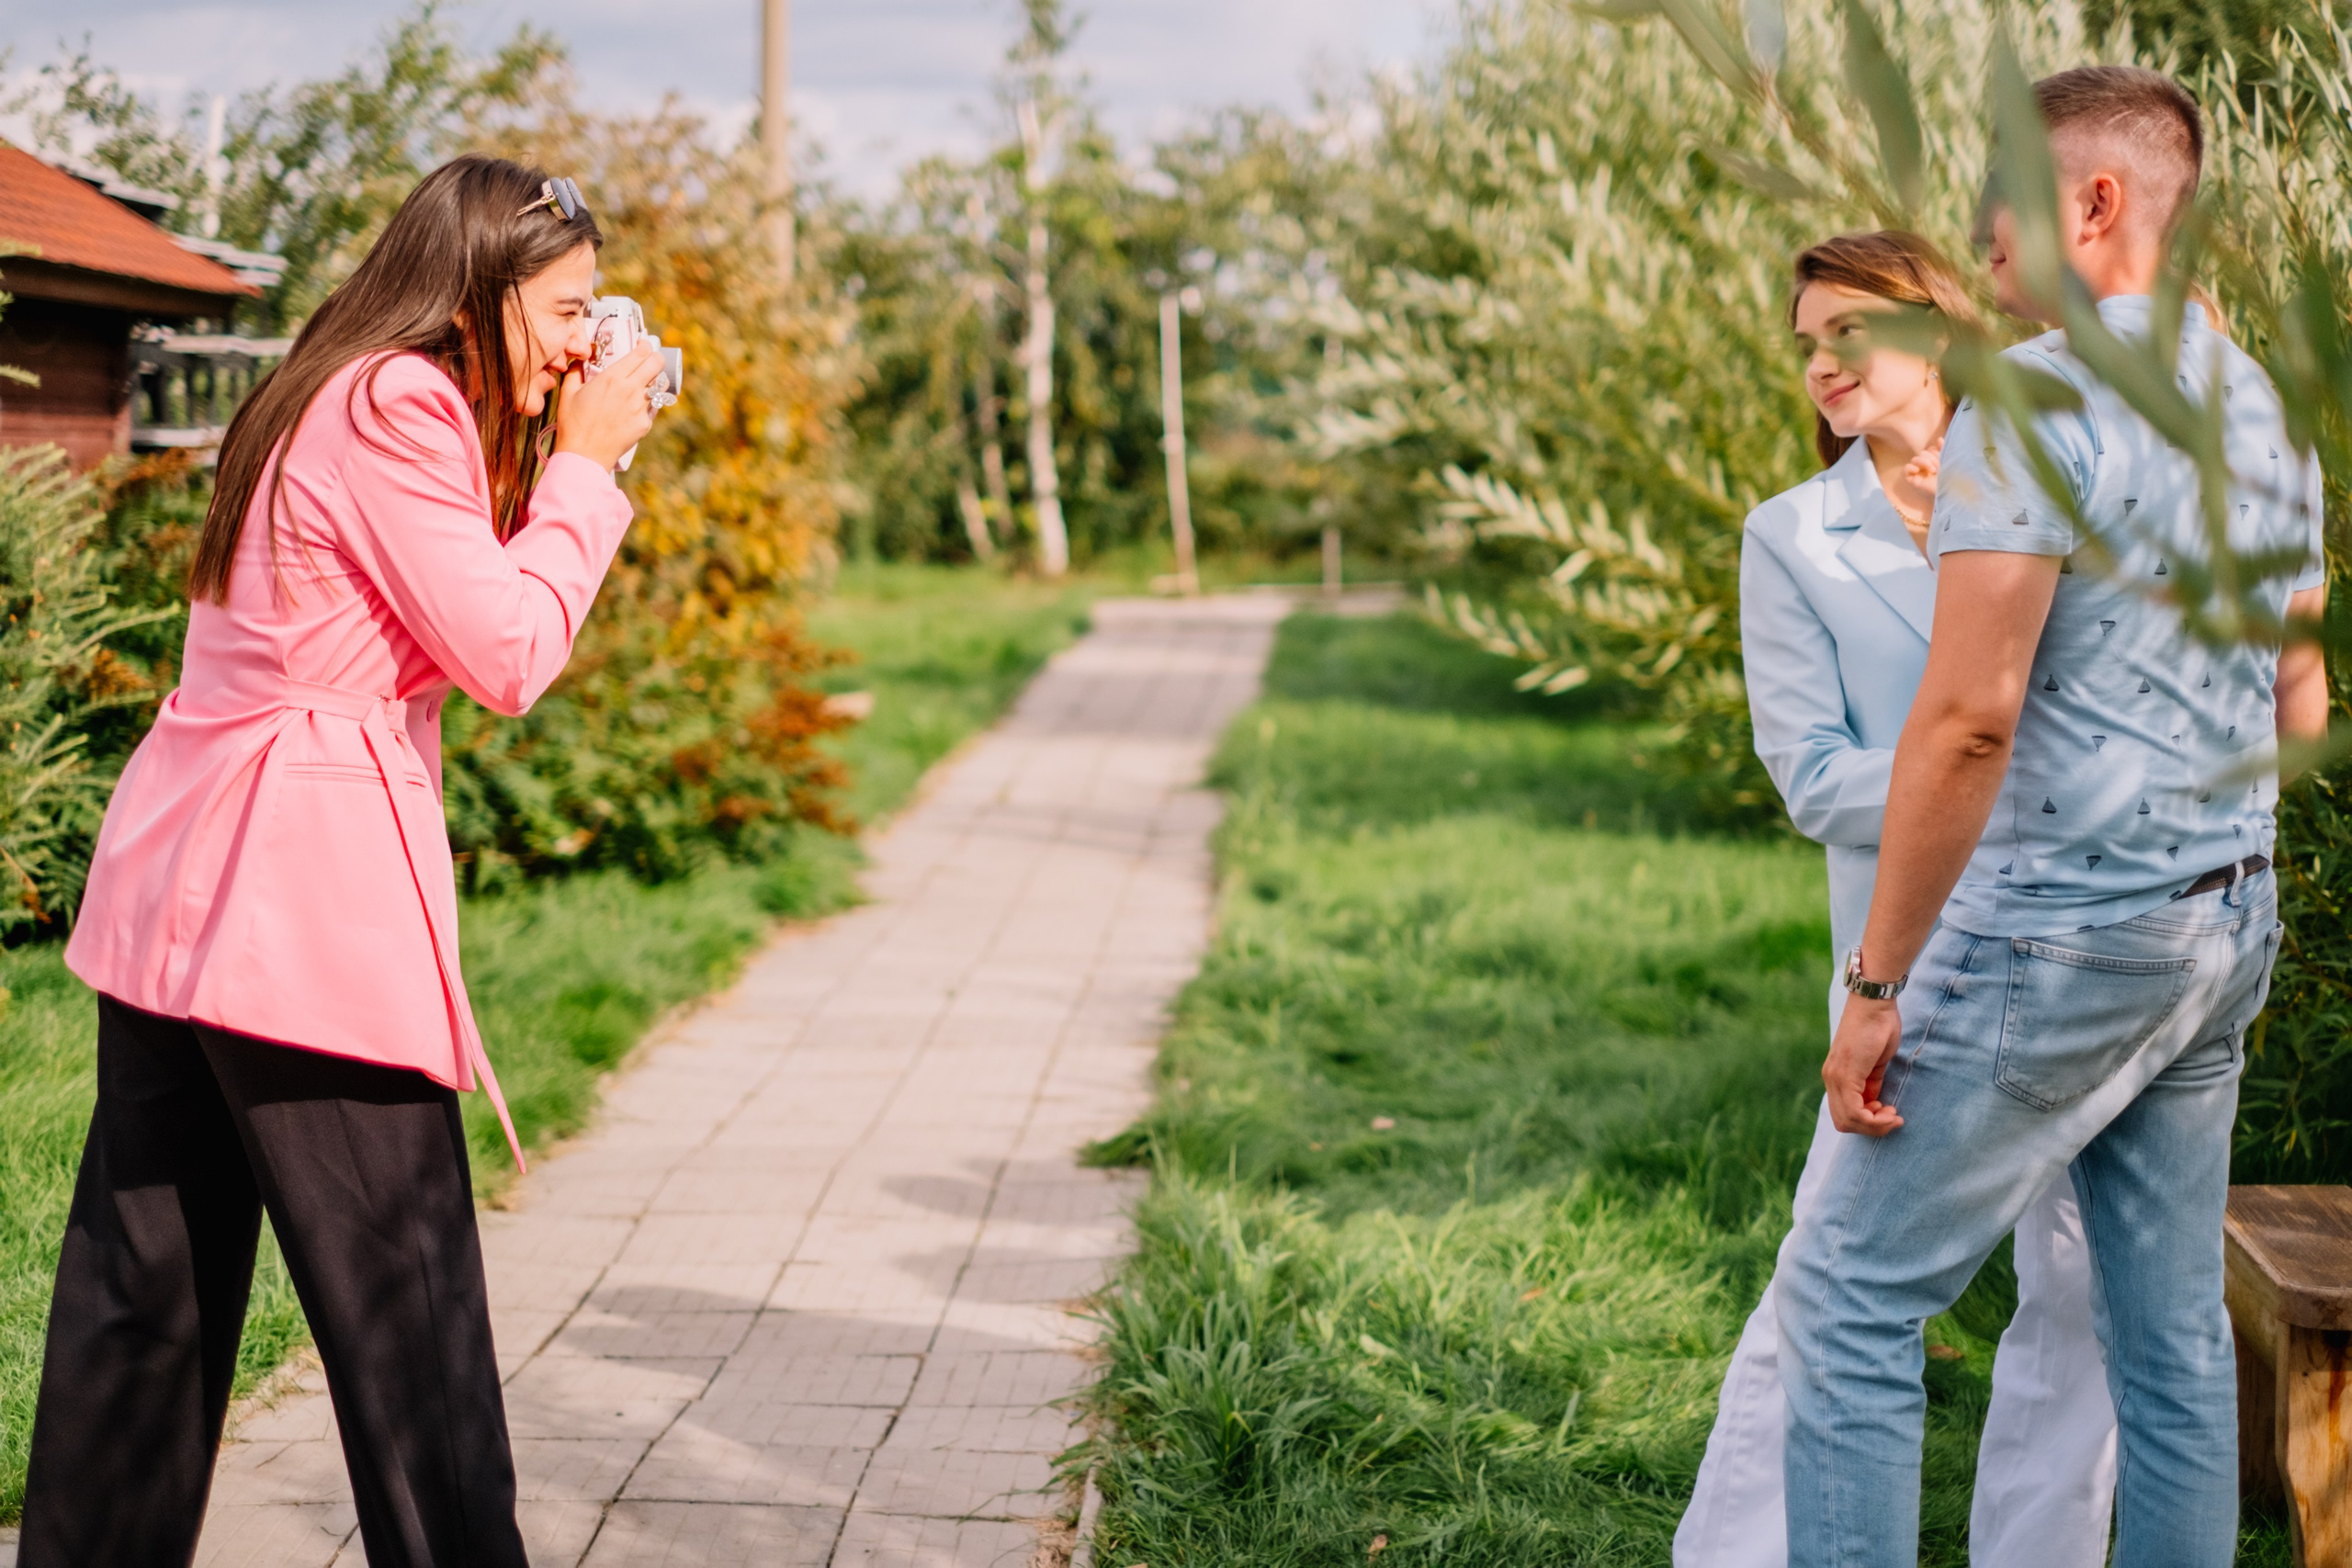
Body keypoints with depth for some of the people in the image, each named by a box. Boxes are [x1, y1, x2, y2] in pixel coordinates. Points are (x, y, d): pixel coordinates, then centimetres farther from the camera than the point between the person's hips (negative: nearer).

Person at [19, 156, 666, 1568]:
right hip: (306, 906, -10)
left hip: (177, 885, 10)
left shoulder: (331, 396, 19)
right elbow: (510, 656, -13)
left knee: (145, 1285, 13)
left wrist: (559, 462, 13)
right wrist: (585, 463, -3)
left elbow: (464, 613, 20)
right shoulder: (399, 404, -12)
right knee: (400, 1291, -1)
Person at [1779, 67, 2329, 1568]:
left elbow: (1968, 715, -22)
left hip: (2057, 929, -8)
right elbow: (2302, 705, 19)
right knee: (2174, 1328, 14)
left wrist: (1876, 985, -18)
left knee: (1850, 1299, -1)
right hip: (2229, 925, 9)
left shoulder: (2036, 397, -15)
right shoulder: (2272, 414, 12)